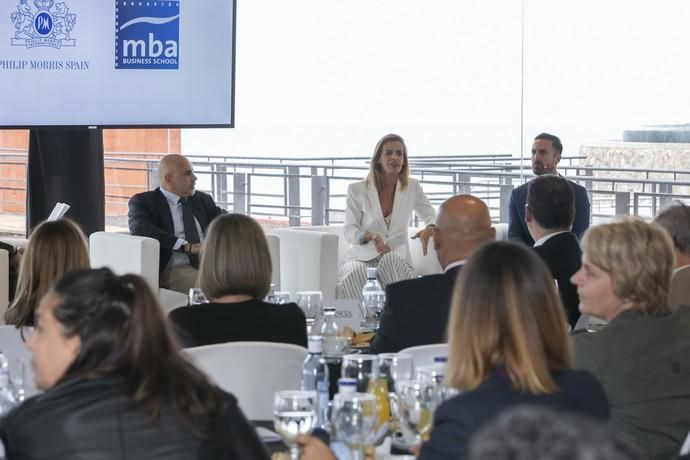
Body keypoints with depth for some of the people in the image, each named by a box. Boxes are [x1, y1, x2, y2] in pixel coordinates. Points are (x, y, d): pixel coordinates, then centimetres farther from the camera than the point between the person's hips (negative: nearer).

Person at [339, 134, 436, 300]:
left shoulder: (412, 187, 8)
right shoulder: (357, 190, 3)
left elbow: (431, 217, 16)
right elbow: (348, 231, 2)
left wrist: (429, 230, -10)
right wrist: (370, 236, -21)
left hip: (397, 257, 1)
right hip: (362, 258, -1)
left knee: (390, 262, -37)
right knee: (354, 274, -38)